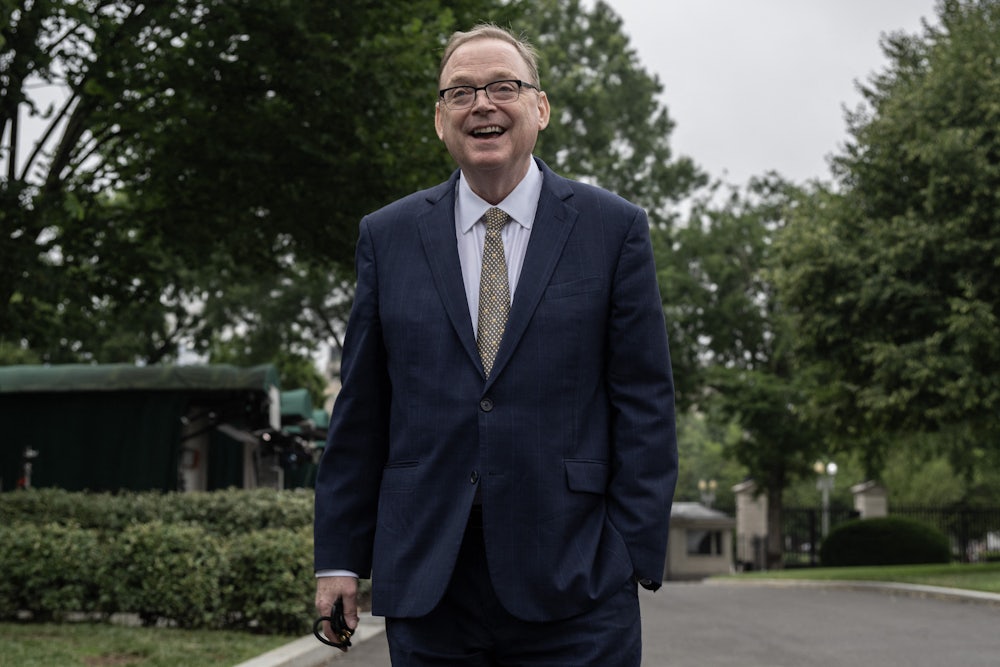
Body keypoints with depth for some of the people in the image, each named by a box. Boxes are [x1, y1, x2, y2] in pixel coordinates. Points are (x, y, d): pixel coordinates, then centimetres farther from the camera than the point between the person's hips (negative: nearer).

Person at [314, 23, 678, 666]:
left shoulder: (614, 228, 4)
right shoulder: (388, 237, 10)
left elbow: (645, 405, 1)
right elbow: (360, 411, 10)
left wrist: (636, 558, -6)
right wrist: (339, 557, 6)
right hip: (426, 586, 2)